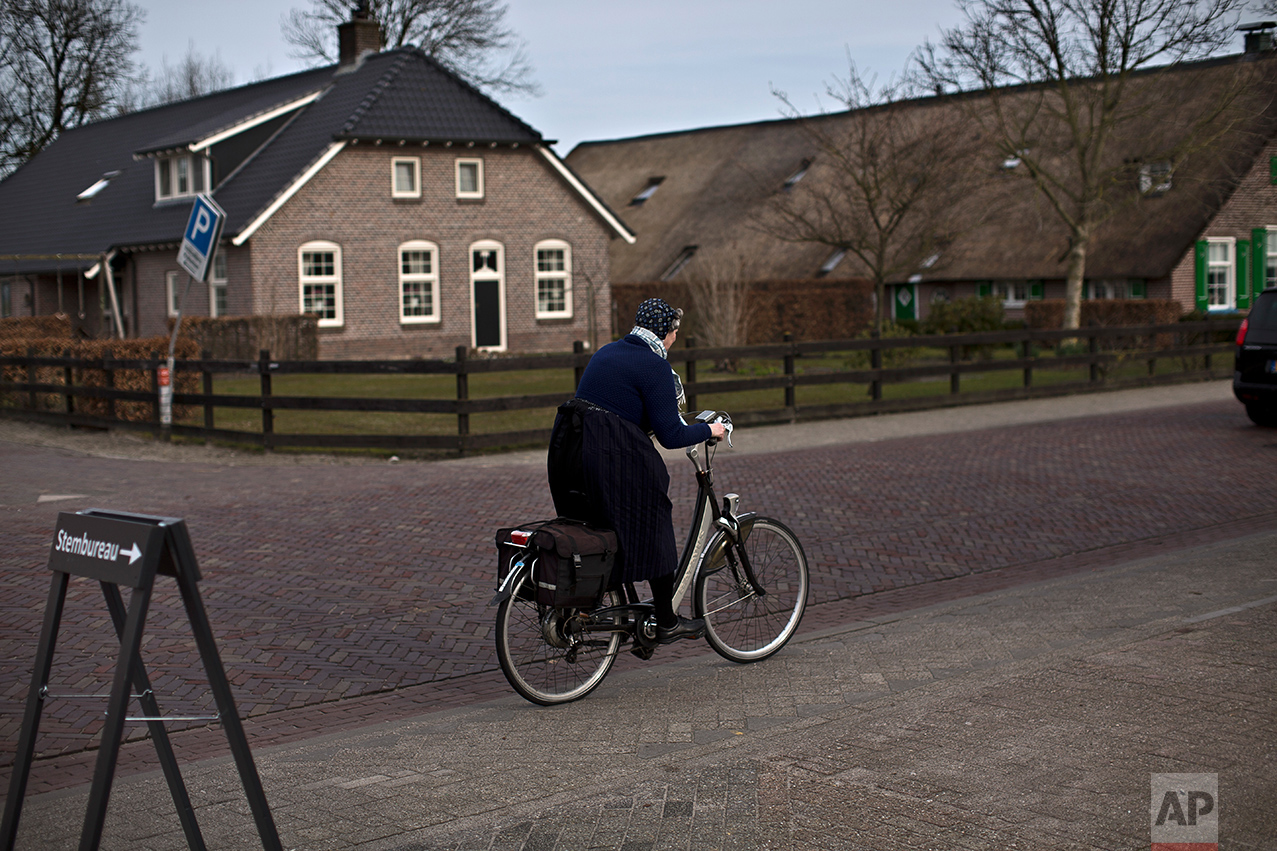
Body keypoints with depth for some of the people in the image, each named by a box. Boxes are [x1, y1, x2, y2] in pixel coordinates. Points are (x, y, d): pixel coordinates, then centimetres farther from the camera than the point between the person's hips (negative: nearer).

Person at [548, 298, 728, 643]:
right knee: (652, 529, 6)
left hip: (567, 447, 8)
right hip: (609, 456, -8)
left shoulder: (608, 352, 18)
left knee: (594, 526, 24)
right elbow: (670, 436, -9)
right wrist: (709, 430, 8)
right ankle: (667, 622, 13)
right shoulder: (654, 366, -7)